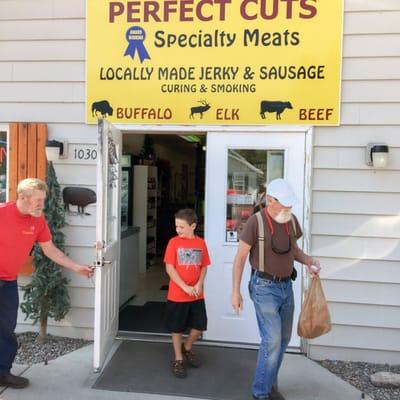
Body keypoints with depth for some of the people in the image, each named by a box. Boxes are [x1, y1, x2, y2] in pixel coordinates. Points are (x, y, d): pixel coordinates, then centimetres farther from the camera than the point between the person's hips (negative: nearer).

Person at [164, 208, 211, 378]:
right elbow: (169, 269, -12)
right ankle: (178, 359, 26)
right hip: (177, 295, -3)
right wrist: (185, 287, -18)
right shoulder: (174, 242, -9)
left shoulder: (201, 243, -1)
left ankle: (187, 348, 37)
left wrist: (199, 285, -11)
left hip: (197, 295, 3)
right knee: (176, 328, 8)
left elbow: (204, 267, 6)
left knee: (200, 326, 9)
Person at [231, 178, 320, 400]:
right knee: (272, 339, -8)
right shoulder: (256, 221, -16)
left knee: (283, 339, 14)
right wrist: (235, 291, -13)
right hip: (264, 287, -6)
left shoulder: (291, 220, 1)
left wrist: (308, 261, -2)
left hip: (286, 286, 6)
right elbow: (240, 257, -11)